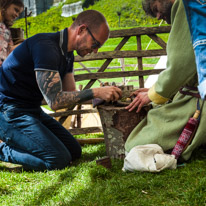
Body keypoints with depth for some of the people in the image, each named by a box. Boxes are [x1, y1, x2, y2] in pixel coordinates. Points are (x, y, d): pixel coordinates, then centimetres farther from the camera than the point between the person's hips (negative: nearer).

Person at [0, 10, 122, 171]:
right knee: (59, 160, -19)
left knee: (74, 152, 10)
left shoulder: (67, 54, 9)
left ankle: (14, 145, 13)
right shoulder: (46, 47, -23)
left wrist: (104, 94, -4)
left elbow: (70, 94, 10)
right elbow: (55, 101, -26)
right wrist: (95, 92, -26)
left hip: (33, 110, 10)